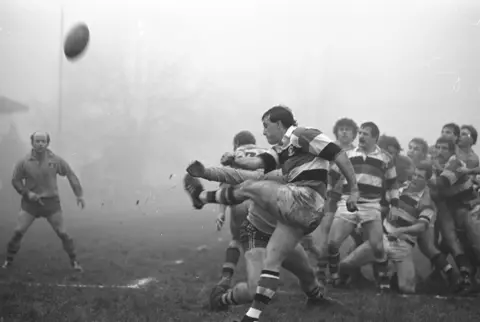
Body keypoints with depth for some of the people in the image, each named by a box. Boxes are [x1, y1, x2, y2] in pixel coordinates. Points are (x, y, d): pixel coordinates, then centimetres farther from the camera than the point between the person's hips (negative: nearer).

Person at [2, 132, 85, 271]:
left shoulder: (56, 160, -8)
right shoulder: (24, 162, -9)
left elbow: (70, 175, 2)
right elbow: (16, 180, 2)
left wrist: (79, 195, 1)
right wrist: (27, 193, -14)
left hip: (51, 202, 0)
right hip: (30, 202, 0)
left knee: (62, 233, 1)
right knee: (18, 231, -5)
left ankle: (74, 260, 15)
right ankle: (9, 260, 11)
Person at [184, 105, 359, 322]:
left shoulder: (301, 135, -1)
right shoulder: (282, 149, 26)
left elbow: (338, 155, -7)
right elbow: (259, 163, 11)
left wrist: (354, 190, -10)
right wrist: (235, 162, -9)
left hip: (306, 199, -9)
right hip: (298, 209, 9)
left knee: (249, 188, -3)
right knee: (272, 260, 5)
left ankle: (202, 197, 18)